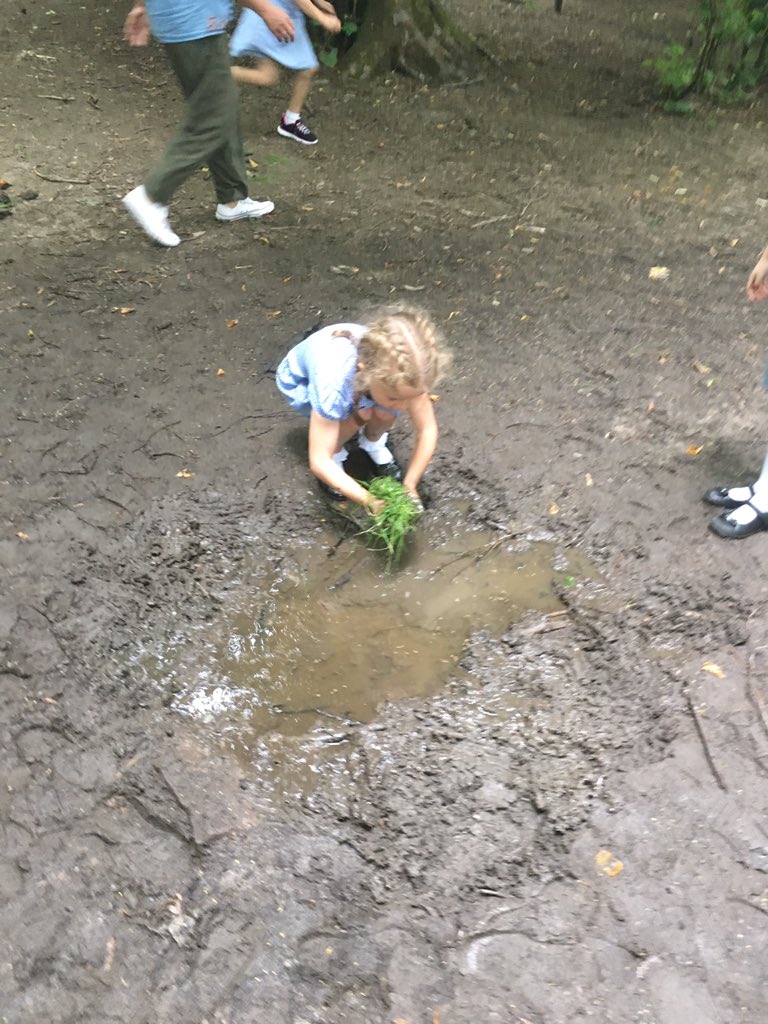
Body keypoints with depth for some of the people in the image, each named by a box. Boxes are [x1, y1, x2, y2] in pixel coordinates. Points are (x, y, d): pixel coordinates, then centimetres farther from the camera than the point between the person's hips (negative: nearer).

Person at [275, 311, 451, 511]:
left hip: (356, 375, 3)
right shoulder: (334, 383, -44)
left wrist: (409, 485, -29)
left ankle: (373, 444, 8)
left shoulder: (398, 369, -34)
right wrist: (369, 501, -45)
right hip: (300, 381, -3)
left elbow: (427, 430, -23)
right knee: (359, 414, -30)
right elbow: (319, 462, -39)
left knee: (385, 413, -24)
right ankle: (335, 455, 0)